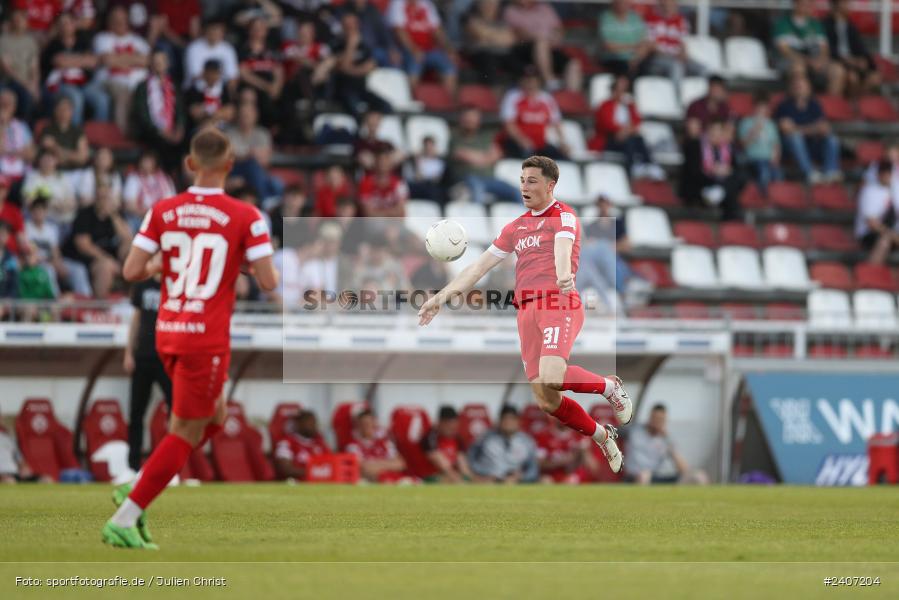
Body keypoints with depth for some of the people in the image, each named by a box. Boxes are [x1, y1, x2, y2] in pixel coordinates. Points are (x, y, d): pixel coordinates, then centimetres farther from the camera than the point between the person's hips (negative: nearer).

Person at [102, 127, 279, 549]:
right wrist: (251, 263, 11)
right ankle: (124, 520, -4)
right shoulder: (245, 217, -10)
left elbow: (131, 271, -2)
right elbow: (268, 282, -11)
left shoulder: (163, 211, 1)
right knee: (186, 432, 2)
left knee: (213, 417, 24)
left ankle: (136, 489, 14)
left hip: (168, 333, 6)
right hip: (207, 338, -6)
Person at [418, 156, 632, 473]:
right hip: (527, 311, 6)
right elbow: (480, 266, 24)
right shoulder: (516, 227, 22)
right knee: (547, 401, -3)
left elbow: (562, 248, -21)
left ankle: (608, 386, -2)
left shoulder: (564, 217, 2)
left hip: (558, 304, -6)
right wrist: (443, 295, 17)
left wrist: (564, 276, -43)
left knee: (550, 378, -30)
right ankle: (602, 436, 21)